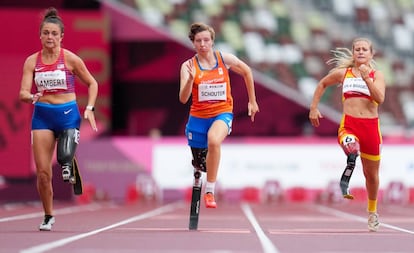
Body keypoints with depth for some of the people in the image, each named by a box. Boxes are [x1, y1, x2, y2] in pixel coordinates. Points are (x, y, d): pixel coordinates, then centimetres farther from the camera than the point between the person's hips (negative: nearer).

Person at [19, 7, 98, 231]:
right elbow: (23, 93, -4)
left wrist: (89, 108, -6)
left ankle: (68, 166, 10)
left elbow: (92, 84, 7)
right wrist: (31, 97, -26)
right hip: (42, 115, 2)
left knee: (65, 156, -28)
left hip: (68, 114, -2)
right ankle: (48, 217, 15)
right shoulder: (32, 61, 1)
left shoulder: (70, 59, -4)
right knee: (42, 172, -2)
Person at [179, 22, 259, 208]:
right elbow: (183, 99, -18)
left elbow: (247, 72, 14)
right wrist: (191, 78, -35)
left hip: (222, 113, -1)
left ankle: (210, 192, -27)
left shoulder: (225, 59, -5)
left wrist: (252, 101, 16)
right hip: (198, 116, 2)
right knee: (199, 163, 12)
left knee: (214, 140, -36)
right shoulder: (188, 66, -9)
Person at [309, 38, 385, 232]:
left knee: (371, 174, 15)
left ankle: (372, 211, 36)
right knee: (351, 145, -44)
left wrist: (366, 78, -17)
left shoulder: (377, 75, 5)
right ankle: (347, 176, -32)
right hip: (348, 124, -1)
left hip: (370, 126, 1)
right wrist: (313, 108, 20)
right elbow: (322, 84, 25)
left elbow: (380, 99, -11)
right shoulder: (342, 73, 8)